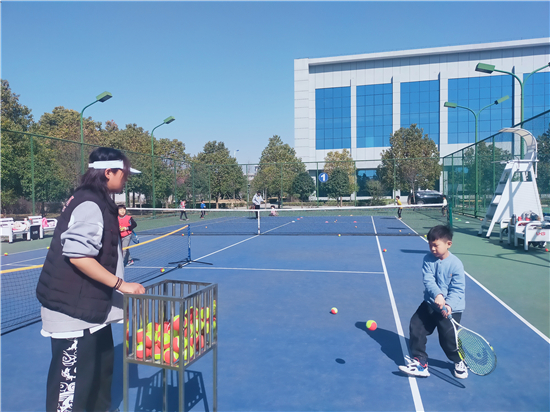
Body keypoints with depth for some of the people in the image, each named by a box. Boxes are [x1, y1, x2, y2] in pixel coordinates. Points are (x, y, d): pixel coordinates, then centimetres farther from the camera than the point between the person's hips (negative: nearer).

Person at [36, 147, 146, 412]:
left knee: (102, 364, 21)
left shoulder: (98, 202, 10)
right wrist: (121, 284, -24)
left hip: (91, 305, 10)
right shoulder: (89, 205, -20)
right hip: (73, 308, -10)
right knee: (73, 376, 2)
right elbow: (77, 255, -27)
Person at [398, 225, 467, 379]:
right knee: (416, 327, -3)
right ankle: (419, 362, 12)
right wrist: (437, 295, -33)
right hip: (430, 304, 4)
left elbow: (458, 289, -16)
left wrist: (449, 305, -31)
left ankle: (459, 362, 27)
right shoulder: (428, 259, -5)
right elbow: (428, 280, -15)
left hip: (451, 308, -4)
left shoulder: (456, 264, -14)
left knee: (448, 337, -6)